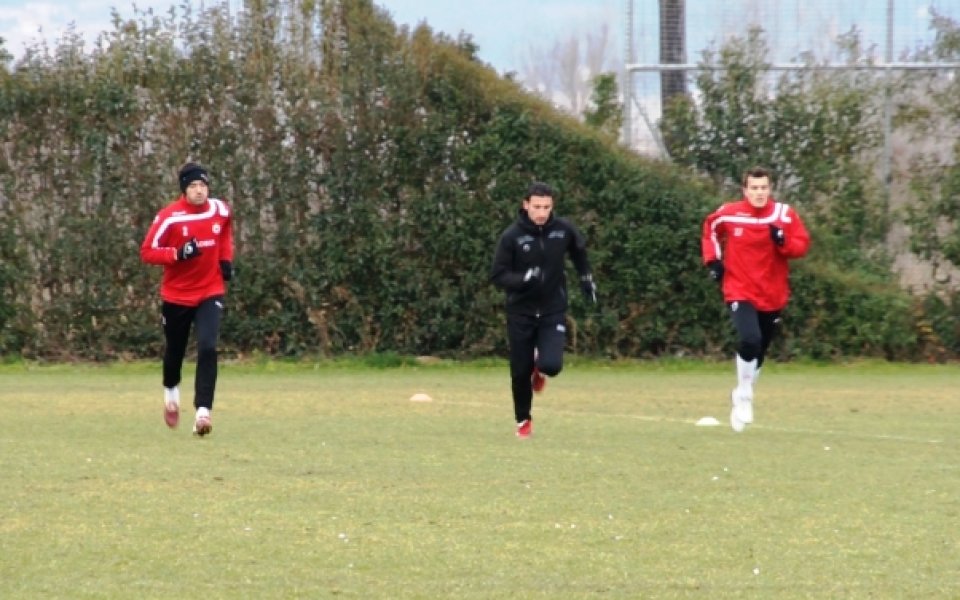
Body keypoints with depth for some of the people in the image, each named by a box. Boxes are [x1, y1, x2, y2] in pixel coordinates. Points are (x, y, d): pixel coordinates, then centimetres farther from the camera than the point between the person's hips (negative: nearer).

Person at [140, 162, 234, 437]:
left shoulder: (221, 210, -3)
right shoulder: (169, 217, -16)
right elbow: (147, 252, -14)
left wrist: (226, 259, 4)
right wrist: (178, 254, -28)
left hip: (210, 293, 1)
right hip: (176, 295, -1)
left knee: (208, 348, -18)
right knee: (175, 351, 16)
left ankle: (203, 411, -21)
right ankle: (170, 391, 48)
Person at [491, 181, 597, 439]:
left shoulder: (563, 229, -6)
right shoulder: (511, 236, -13)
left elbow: (579, 251, 17)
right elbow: (497, 276, -12)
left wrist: (586, 278, 18)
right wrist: (523, 279, -28)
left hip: (553, 311, 1)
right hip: (521, 313, -1)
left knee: (551, 364, -17)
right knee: (521, 371, 3)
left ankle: (539, 368, 22)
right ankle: (523, 420, 28)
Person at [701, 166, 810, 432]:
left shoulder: (784, 214, -6)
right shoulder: (728, 214, -5)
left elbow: (802, 245, -5)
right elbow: (710, 229, 15)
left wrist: (783, 241, -25)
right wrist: (713, 260, 3)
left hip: (773, 296, 2)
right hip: (740, 292, -2)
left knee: (759, 353, 13)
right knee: (750, 340, -25)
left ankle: (742, 396, 37)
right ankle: (744, 395, -5)